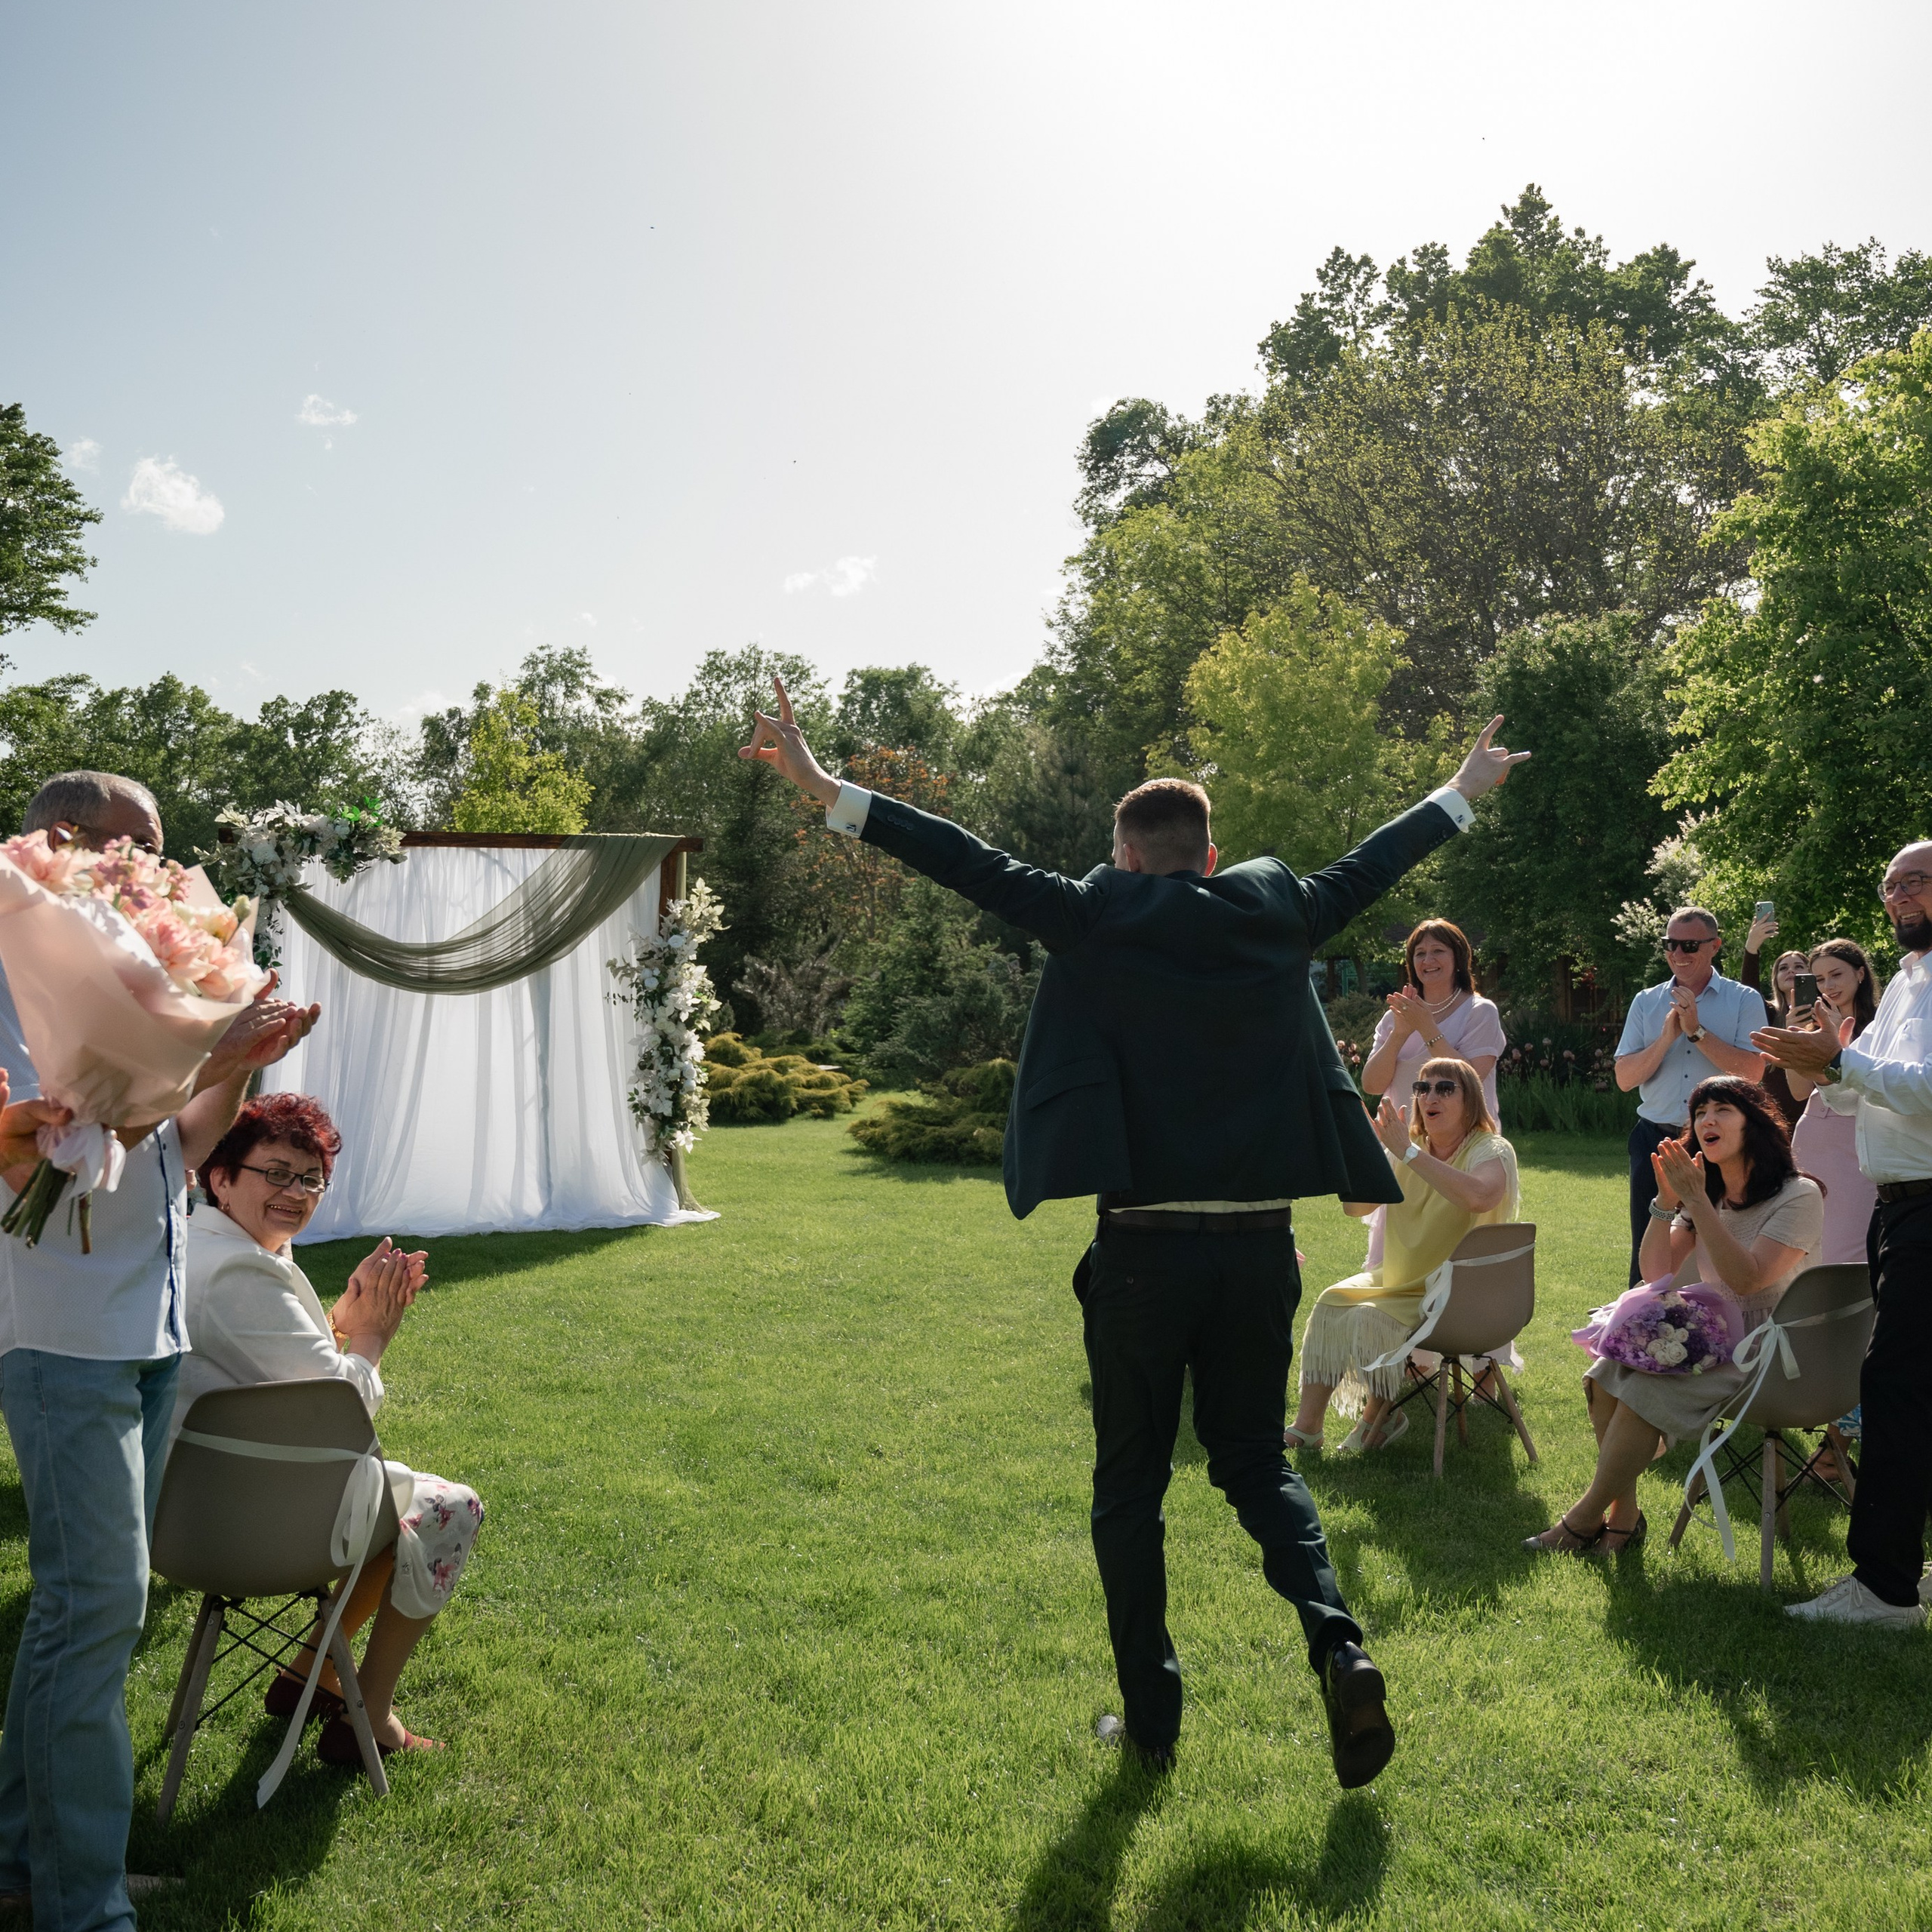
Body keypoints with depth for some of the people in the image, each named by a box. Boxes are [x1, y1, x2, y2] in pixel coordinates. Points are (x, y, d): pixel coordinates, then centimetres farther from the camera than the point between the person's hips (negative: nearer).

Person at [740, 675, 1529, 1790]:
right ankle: (1338, 1643, 1)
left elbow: (974, 864, -6)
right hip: (1260, 1245, 3)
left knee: (1131, 1486, 12)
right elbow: (1370, 868, 19)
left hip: (1143, 1251, -3)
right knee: (1256, 1460, 20)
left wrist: (827, 790, -2)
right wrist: (1464, 792, 37)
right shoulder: (1275, 913, 5)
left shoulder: (1097, 917, -4)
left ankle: (1151, 1719, 18)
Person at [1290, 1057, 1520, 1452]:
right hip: (1402, 1278, 7)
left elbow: (1480, 1196, -39)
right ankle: (1307, 1426, -5)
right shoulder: (1407, 1153, 7)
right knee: (1331, 1303, -11)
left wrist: (1408, 1152, -35)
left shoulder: (1492, 1150, -14)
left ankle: (1377, 1419, 1)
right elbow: (1355, 1205, 2)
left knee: (1372, 1319, -24)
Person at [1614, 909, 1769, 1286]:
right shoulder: (1646, 1002, 9)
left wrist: (1696, 1031, -14)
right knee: (1647, 1254, 6)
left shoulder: (1745, 1001, 1)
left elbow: (1752, 1072, -13)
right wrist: (1667, 1037, -12)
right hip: (1655, 1140, 3)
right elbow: (1625, 1078, 2)